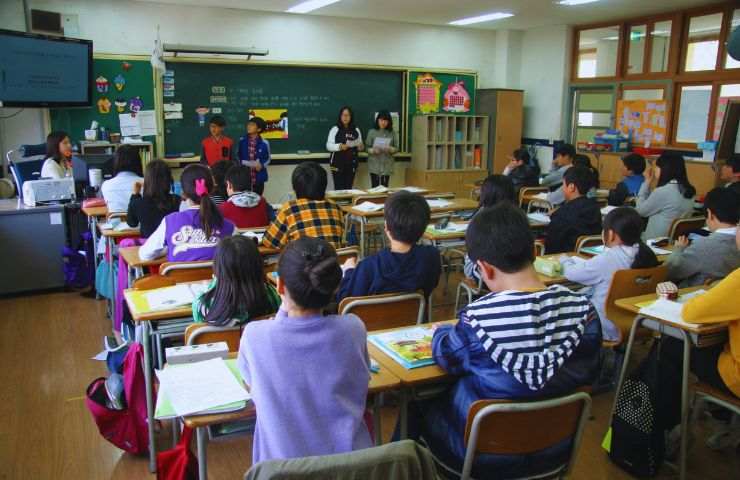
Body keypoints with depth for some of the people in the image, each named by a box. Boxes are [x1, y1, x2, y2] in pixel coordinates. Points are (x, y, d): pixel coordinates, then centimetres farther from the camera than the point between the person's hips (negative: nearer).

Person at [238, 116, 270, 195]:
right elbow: (238, 157, 6)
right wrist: (249, 163, -10)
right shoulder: (242, 141, 0)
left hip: (258, 178, 0)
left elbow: (267, 159, 8)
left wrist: (261, 165, -12)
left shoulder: (264, 143, -3)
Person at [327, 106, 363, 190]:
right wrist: (340, 146, -23)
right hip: (337, 164, -3)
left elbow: (360, 145, 18)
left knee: (348, 188, 4)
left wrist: (360, 147, -5)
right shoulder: (335, 129, 0)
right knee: (339, 188, -7)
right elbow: (329, 146, -6)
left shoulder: (356, 130, 11)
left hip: (351, 164, 3)